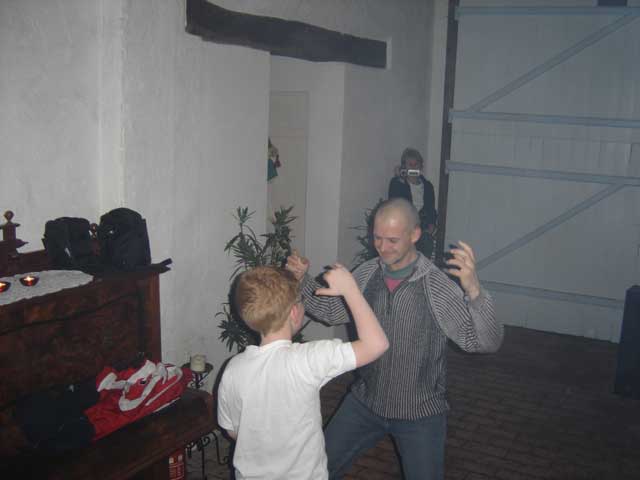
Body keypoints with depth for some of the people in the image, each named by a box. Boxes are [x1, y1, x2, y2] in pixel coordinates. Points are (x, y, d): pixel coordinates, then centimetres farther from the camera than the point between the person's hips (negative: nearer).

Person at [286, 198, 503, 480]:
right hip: (364, 401, 4)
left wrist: (474, 290, -44)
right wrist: (303, 280, -8)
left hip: (420, 414, -4)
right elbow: (331, 311, 9)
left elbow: (487, 343, -27)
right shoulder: (367, 274, -7)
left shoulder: (438, 286, -22)